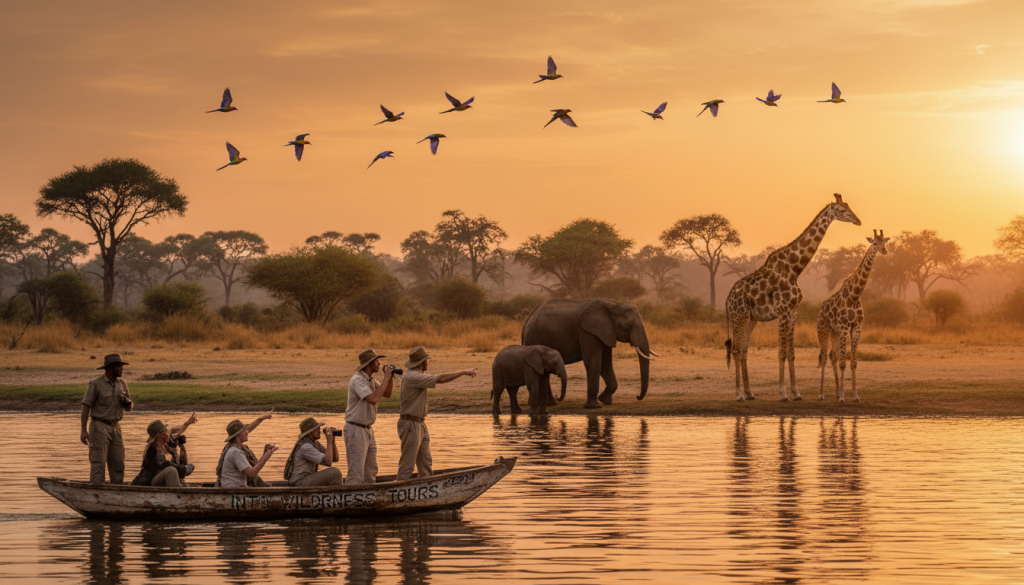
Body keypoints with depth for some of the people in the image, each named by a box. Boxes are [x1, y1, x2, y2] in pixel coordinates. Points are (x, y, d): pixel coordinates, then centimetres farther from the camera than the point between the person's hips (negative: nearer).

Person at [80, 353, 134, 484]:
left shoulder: (122, 384, 11)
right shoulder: (96, 384, -8)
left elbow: (128, 408, 17)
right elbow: (86, 406, -9)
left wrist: (127, 402, -9)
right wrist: (83, 430, -16)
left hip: (115, 427, 6)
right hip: (100, 427, -6)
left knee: (118, 465, 7)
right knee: (98, 464, -9)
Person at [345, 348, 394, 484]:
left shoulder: (371, 380, 11)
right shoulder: (358, 380, -18)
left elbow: (387, 394, 18)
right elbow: (373, 399, -31)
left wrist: (390, 378, 1)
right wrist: (386, 379, -24)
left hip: (368, 429, 10)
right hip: (355, 429, -10)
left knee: (371, 472, 16)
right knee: (356, 474, -13)